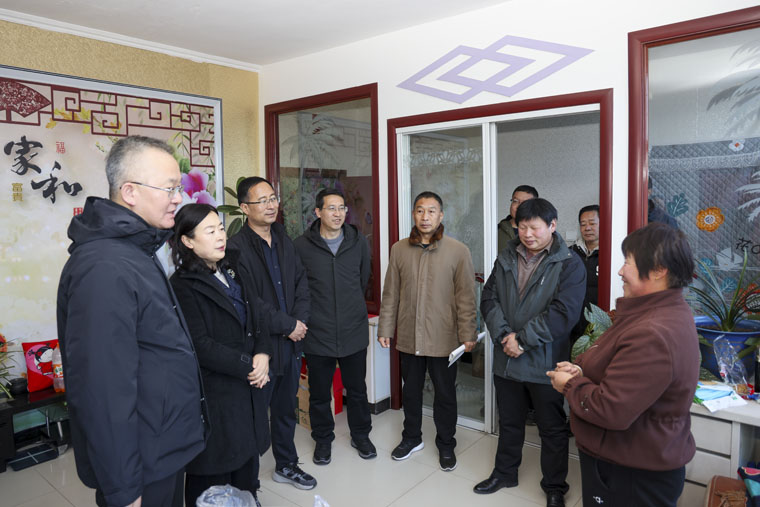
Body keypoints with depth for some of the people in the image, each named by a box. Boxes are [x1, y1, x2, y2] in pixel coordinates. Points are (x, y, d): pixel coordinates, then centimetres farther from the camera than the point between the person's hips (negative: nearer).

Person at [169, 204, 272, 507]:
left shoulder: (231, 272, 9)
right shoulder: (183, 285, -13)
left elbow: (256, 316, 9)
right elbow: (200, 345, -18)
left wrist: (262, 354, -8)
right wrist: (248, 366, -14)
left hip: (248, 385, 7)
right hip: (213, 392, -6)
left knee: (248, 455, 18)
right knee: (214, 473, 7)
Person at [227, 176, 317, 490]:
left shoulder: (284, 242, 10)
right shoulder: (236, 248, -14)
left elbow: (301, 284, 10)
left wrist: (300, 320, -5)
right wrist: (288, 325, -13)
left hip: (291, 341, 7)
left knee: (286, 409, 20)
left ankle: (286, 465, 38)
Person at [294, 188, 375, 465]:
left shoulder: (358, 242, 0)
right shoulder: (301, 246, -9)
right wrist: (313, 312, 3)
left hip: (354, 332, 2)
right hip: (318, 335, -1)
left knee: (357, 389, 17)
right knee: (319, 393, 14)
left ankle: (360, 435, 38)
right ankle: (323, 439, 36)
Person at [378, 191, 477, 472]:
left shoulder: (458, 251, -7)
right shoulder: (399, 249, 1)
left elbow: (465, 298, -6)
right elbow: (390, 293, 6)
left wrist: (467, 335, -8)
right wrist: (385, 328, 5)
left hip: (443, 338, -2)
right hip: (408, 336, 3)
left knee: (445, 393, 12)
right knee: (410, 390, 18)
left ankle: (446, 445, 33)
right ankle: (412, 438, 40)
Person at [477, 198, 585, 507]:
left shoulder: (569, 264, -11)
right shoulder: (506, 258, 5)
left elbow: (563, 313, -20)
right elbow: (489, 298, 0)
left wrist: (521, 338, -18)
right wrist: (504, 336, -14)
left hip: (545, 363, -4)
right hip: (506, 360, 4)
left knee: (553, 429, 13)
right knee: (509, 422, 22)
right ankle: (504, 473, 42)